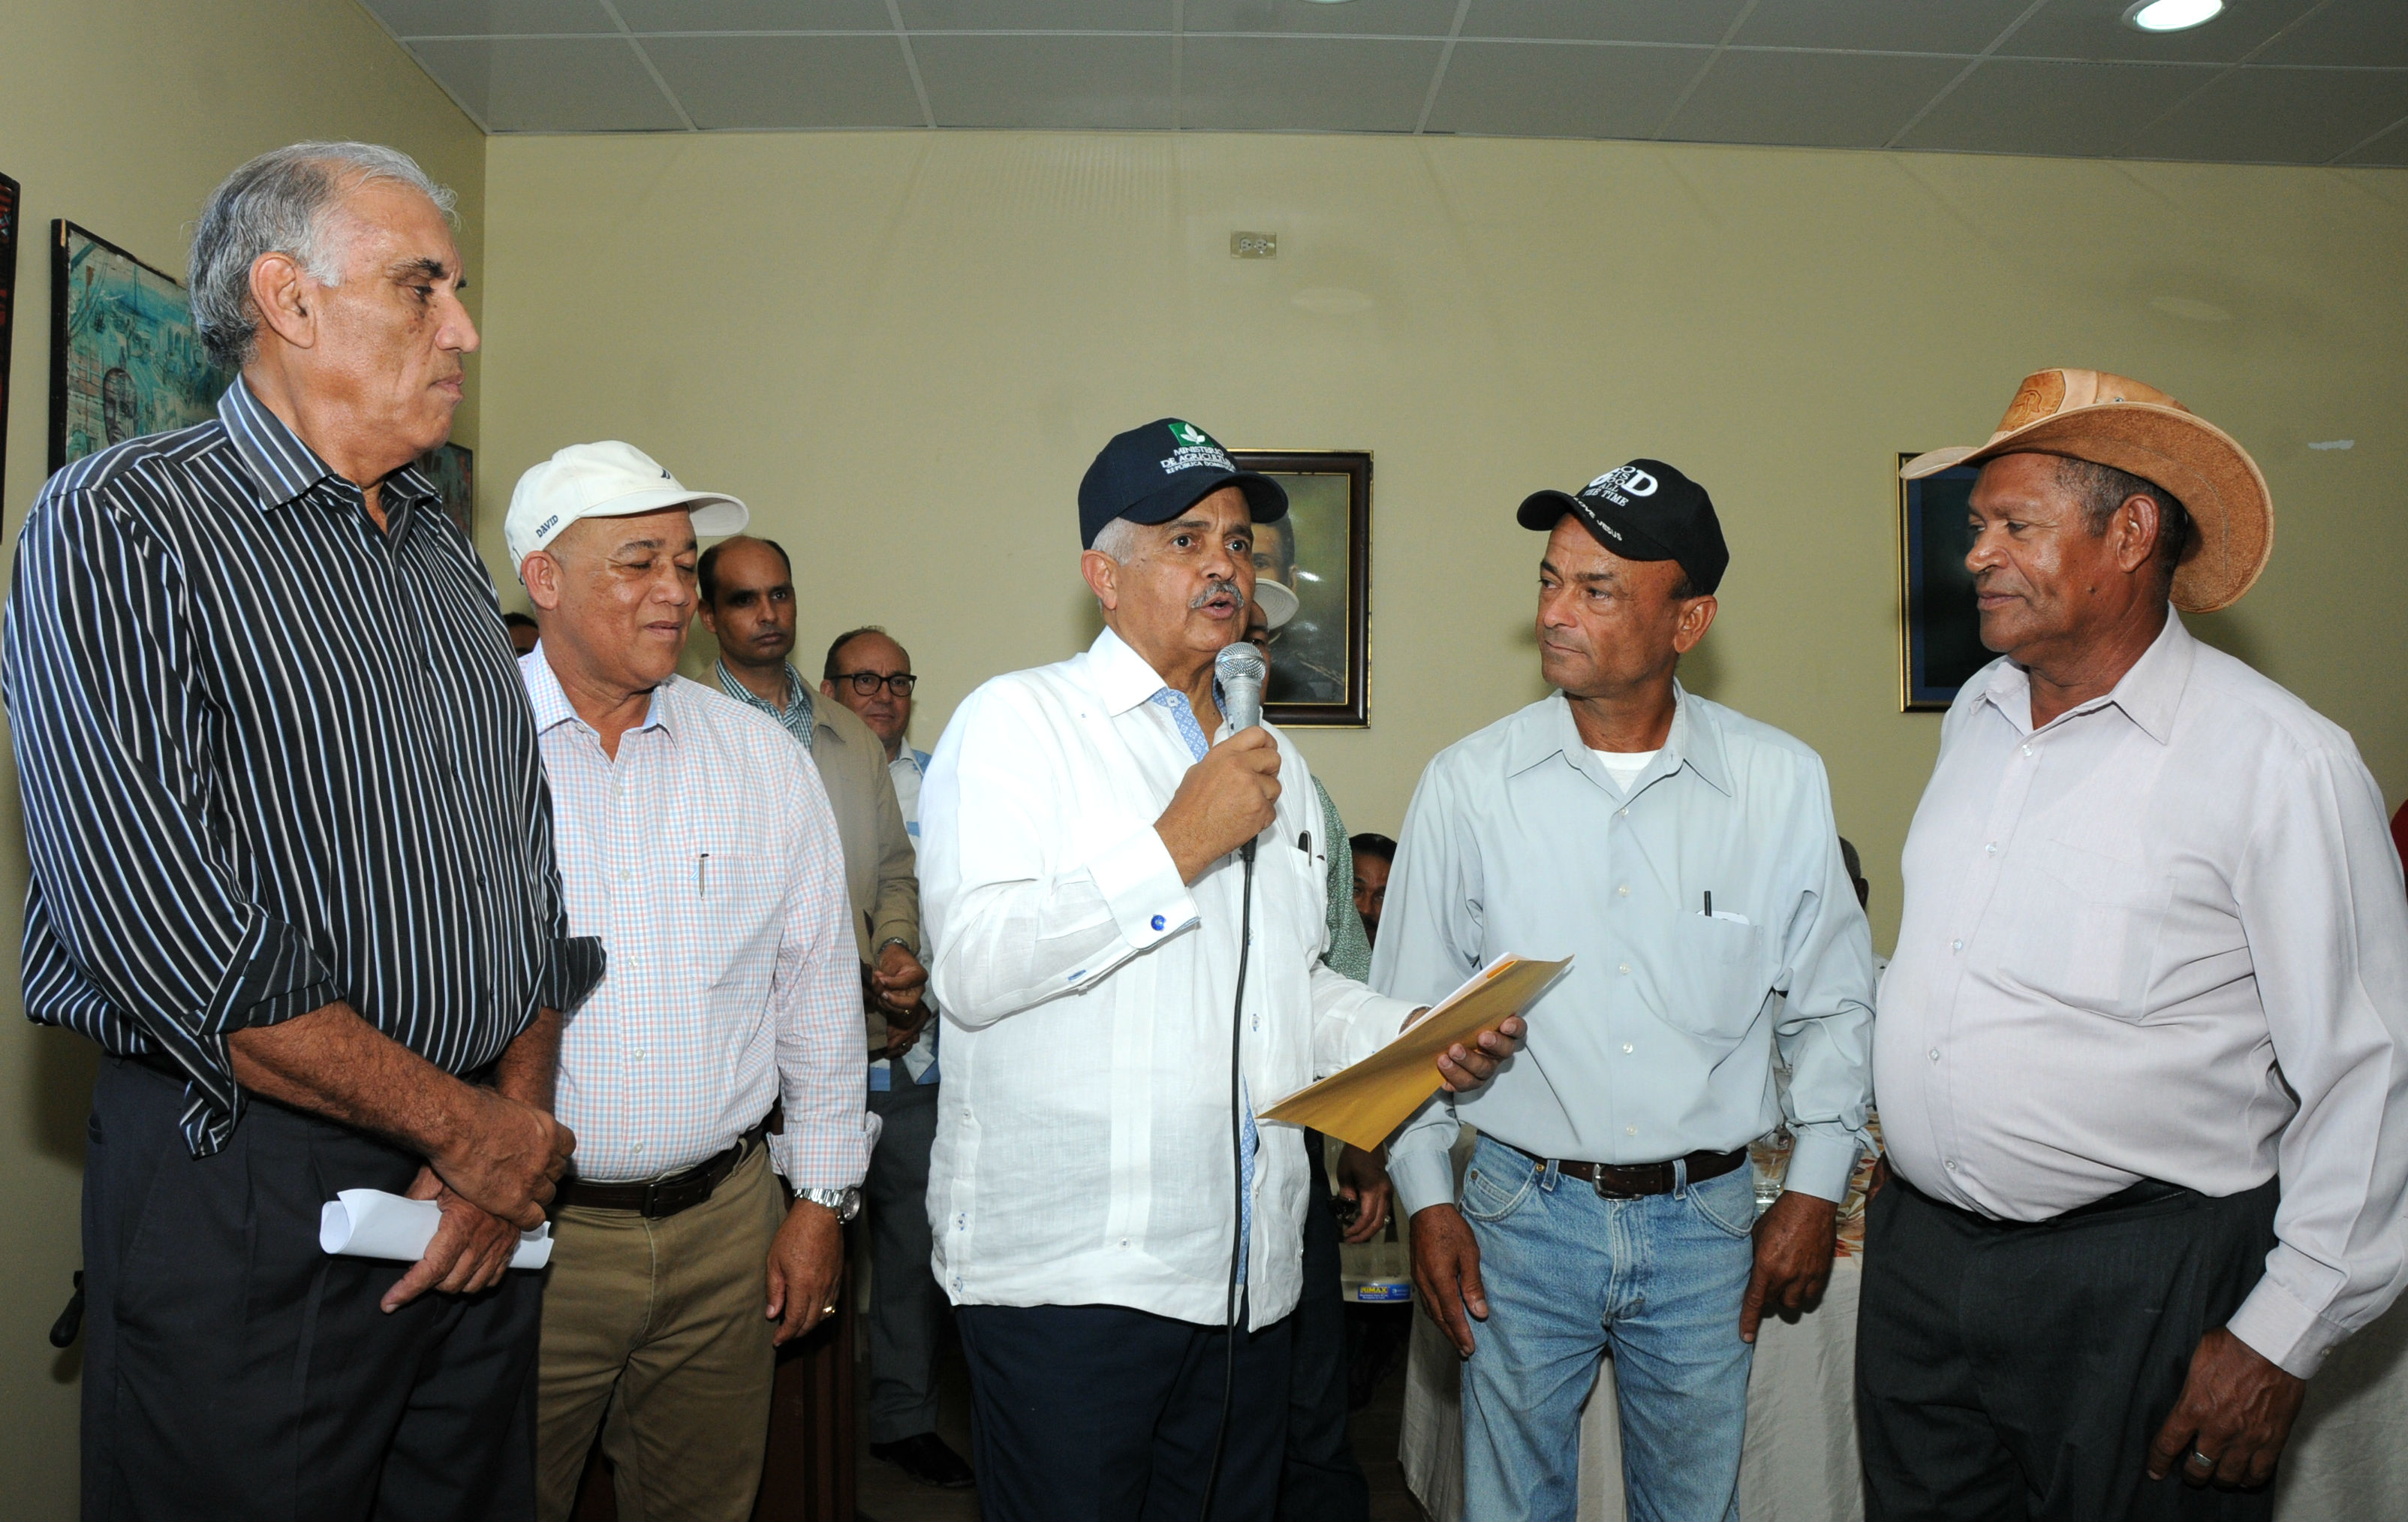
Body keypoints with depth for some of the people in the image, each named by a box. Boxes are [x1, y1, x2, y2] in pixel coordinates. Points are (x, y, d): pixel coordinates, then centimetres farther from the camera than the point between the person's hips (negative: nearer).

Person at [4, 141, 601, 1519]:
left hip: (486, 1188, 6)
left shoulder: (451, 562, 12)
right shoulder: (121, 527, -9)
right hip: (248, 1195, -6)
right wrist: (461, 1124, -14)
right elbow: (163, 928, -20)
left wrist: (519, 1114, -4)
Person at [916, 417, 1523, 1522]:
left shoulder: (1271, 758, 17)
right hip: (1068, 1269, -6)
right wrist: (1178, 847, -20)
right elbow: (973, 967, -19)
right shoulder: (1017, 719, -6)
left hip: (1244, 1274, 7)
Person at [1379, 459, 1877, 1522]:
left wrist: (1816, 1190, 4)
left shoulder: (1783, 784, -4)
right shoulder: (1467, 785, -7)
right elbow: (1411, 1012, 1)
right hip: (1523, 1213, 0)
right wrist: (1426, 1196, -1)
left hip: (1705, 1220, 1)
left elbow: (1832, 1003, 6)